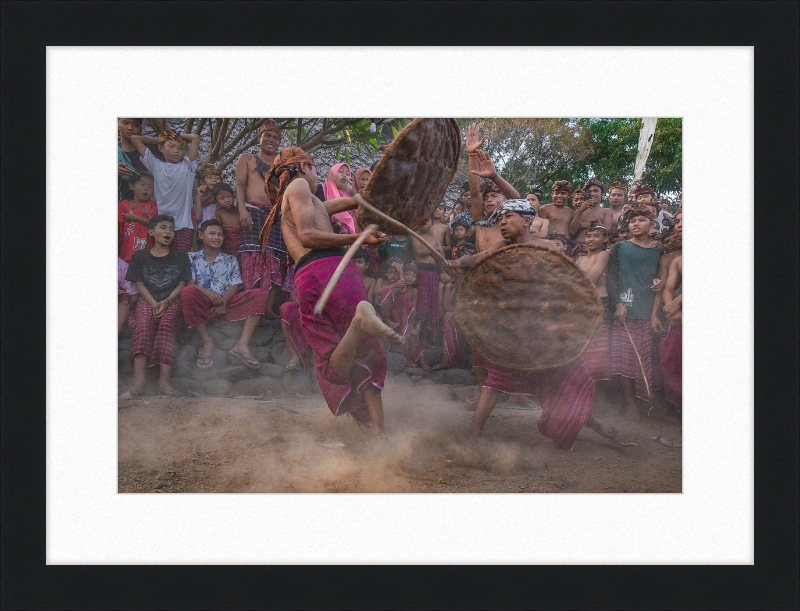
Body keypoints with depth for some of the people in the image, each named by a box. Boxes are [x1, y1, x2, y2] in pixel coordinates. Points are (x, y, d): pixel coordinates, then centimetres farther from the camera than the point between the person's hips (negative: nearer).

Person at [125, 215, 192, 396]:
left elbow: (182, 285, 8)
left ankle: (164, 379, -44)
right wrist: (154, 304, -12)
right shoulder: (140, 256, 16)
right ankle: (138, 379, -47)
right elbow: (139, 284, 7)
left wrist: (166, 302, -12)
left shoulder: (180, 256, 17)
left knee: (166, 324, -33)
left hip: (172, 301, 0)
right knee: (143, 324, -33)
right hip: (147, 300, 0)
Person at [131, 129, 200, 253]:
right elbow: (135, 138, 14)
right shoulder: (156, 166, 12)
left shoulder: (186, 166, 11)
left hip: (183, 225, -1)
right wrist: (158, 141, 22)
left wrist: (178, 136, 17)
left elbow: (196, 138, 5)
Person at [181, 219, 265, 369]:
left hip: (226, 302, 2)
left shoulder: (230, 260, 22)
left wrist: (223, 301, -14)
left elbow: (234, 286, 8)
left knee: (259, 295, -20)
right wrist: (207, 292, -21)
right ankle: (207, 342, -24)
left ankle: (242, 345, -31)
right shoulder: (192, 258, 16)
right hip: (203, 304, -2)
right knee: (187, 292, -36)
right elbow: (189, 283, 1)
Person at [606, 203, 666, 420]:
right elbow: (611, 277, 4)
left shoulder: (658, 250, 14)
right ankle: (630, 403, 2)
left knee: (651, 358, -1)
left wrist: (661, 282, 0)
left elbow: (663, 273, 24)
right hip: (626, 311, -1)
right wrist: (617, 303, -8)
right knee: (627, 357, -4)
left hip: (650, 312, 1)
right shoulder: (619, 248, 8)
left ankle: (653, 400, 7)